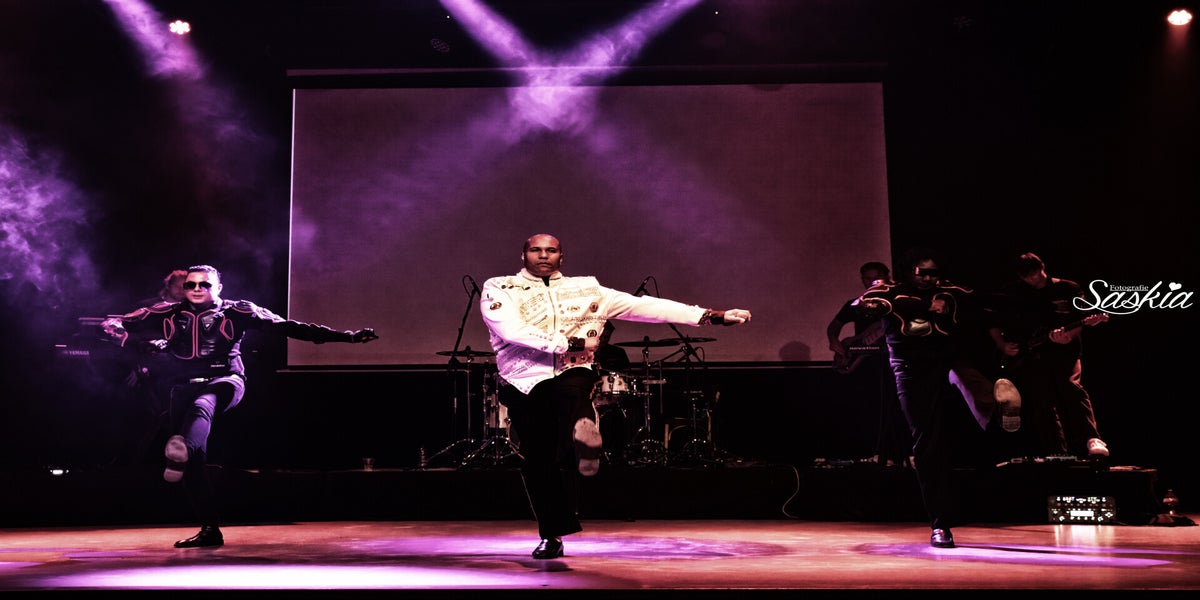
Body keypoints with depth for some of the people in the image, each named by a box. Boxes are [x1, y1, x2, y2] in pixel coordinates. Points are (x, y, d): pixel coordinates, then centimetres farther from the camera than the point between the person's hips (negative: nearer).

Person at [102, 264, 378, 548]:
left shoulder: (237, 312, 9)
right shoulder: (169, 313, 13)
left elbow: (287, 327, 3)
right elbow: (113, 324, 17)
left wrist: (345, 336, -4)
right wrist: (142, 344, -5)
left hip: (224, 382, -3)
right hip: (185, 388, 3)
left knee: (201, 405, -36)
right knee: (194, 458, -6)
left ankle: (182, 452, -67)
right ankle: (210, 528, 2)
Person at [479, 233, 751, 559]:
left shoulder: (586, 289, 15)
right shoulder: (499, 289, 9)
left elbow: (643, 305, 8)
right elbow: (512, 329, -10)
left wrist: (710, 315, 0)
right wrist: (567, 344, -13)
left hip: (572, 373, 1)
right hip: (525, 380, 0)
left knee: (572, 393, -34)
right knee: (537, 460, 1)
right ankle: (550, 536, 17)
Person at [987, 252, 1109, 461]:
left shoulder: (1069, 289, 7)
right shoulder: (1010, 293, 10)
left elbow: (1078, 323, 2)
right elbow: (994, 325, 17)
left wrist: (1068, 336, -19)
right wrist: (1002, 345, 1)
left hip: (1062, 352, -1)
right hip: (1027, 357, 2)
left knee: (1072, 388, -25)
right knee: (1041, 402, -9)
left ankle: (1093, 441, -33)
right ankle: (1057, 454, -6)